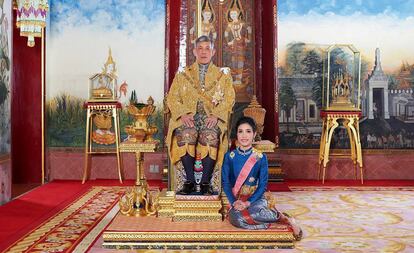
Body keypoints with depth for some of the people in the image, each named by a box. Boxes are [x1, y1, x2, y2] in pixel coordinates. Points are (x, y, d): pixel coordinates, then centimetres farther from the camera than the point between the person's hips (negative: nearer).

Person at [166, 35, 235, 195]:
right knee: (186, 134, -34)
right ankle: (190, 180, -24)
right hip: (188, 117, 1)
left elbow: (229, 99, 5)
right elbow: (172, 98, 9)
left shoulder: (223, 75, 19)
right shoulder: (182, 75, 20)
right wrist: (183, 114, -11)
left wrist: (215, 115, -14)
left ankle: (206, 182, -26)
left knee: (210, 135, -35)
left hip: (212, 118, -1)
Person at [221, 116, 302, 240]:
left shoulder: (261, 158, -1)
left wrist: (248, 202, -17)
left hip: (256, 198, -1)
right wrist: (234, 202, -15)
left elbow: (263, 185, -4)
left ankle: (284, 218, -8)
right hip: (236, 199, 1)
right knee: (236, 218, -33)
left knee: (254, 212, -37)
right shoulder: (229, 156, 2)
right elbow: (225, 182, 1)